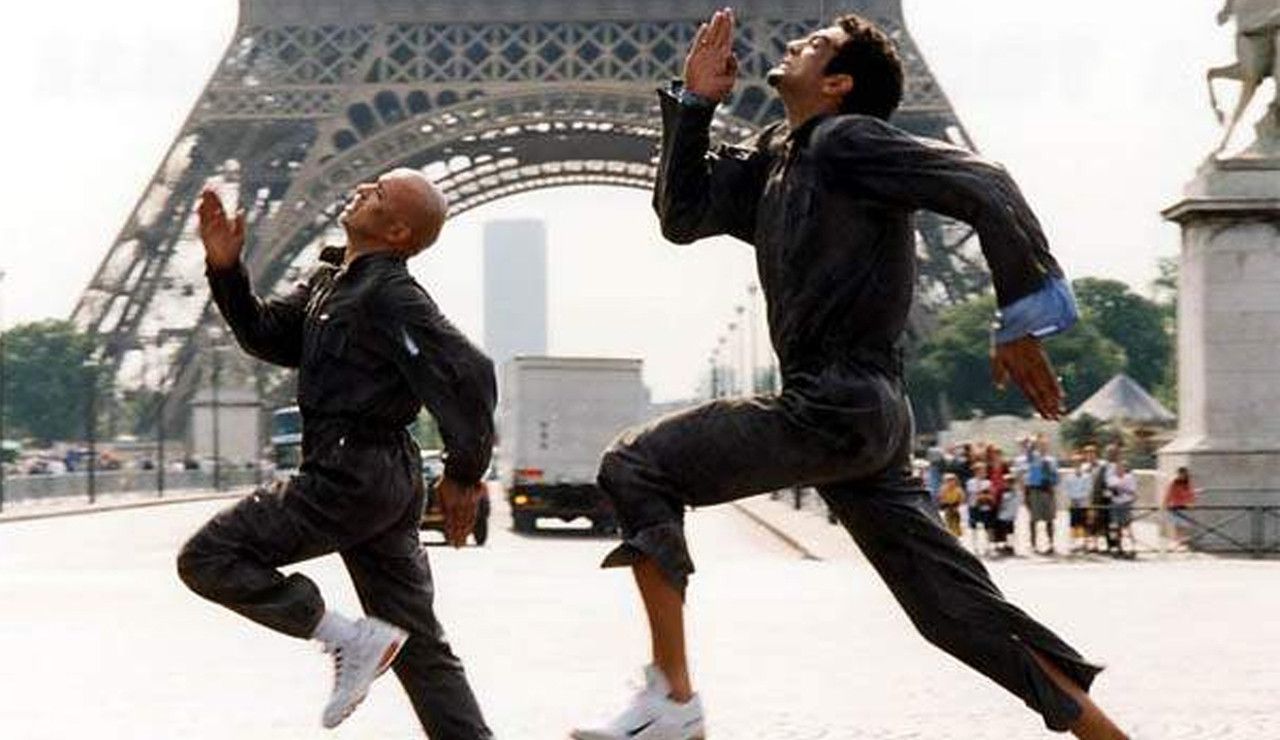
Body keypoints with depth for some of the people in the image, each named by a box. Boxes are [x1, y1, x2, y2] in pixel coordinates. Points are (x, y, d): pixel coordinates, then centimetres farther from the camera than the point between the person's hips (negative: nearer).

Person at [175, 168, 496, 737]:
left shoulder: (392, 297, -14)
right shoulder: (331, 281, 15)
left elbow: (469, 376, -20)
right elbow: (268, 335, 19)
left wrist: (464, 474, -14)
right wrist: (226, 270, 5)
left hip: (352, 478, -10)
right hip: (389, 481, 10)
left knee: (207, 558, -6)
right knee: (418, 643, 10)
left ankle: (351, 639, -9)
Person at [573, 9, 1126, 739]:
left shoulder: (846, 140, -8)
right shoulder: (775, 156, 18)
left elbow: (984, 186, -18)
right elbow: (683, 215, 19)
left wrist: (1023, 319, -20)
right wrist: (694, 102, 11)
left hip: (838, 408, -9)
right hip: (860, 413, 9)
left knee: (635, 467, -8)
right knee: (958, 607, 9)